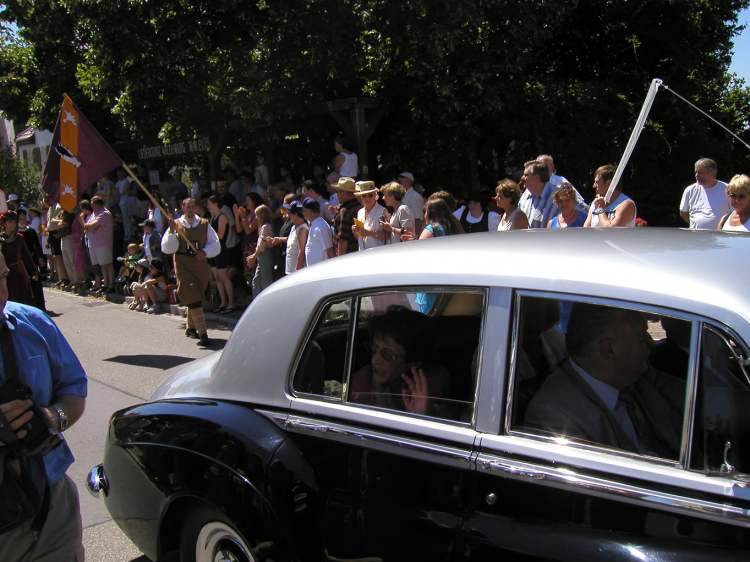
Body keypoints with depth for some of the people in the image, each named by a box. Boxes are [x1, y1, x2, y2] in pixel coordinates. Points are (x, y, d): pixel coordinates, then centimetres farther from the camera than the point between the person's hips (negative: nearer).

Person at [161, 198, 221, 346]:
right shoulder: (176, 225, 3)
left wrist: (204, 252, -12)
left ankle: (191, 328, 34)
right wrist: (172, 232, -16)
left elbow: (215, 245, 5)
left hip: (201, 264, 3)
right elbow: (167, 248, -3)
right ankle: (203, 334, -15)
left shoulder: (204, 224, 7)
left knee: (194, 298, 14)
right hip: (183, 264, -3)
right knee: (193, 299, -11)